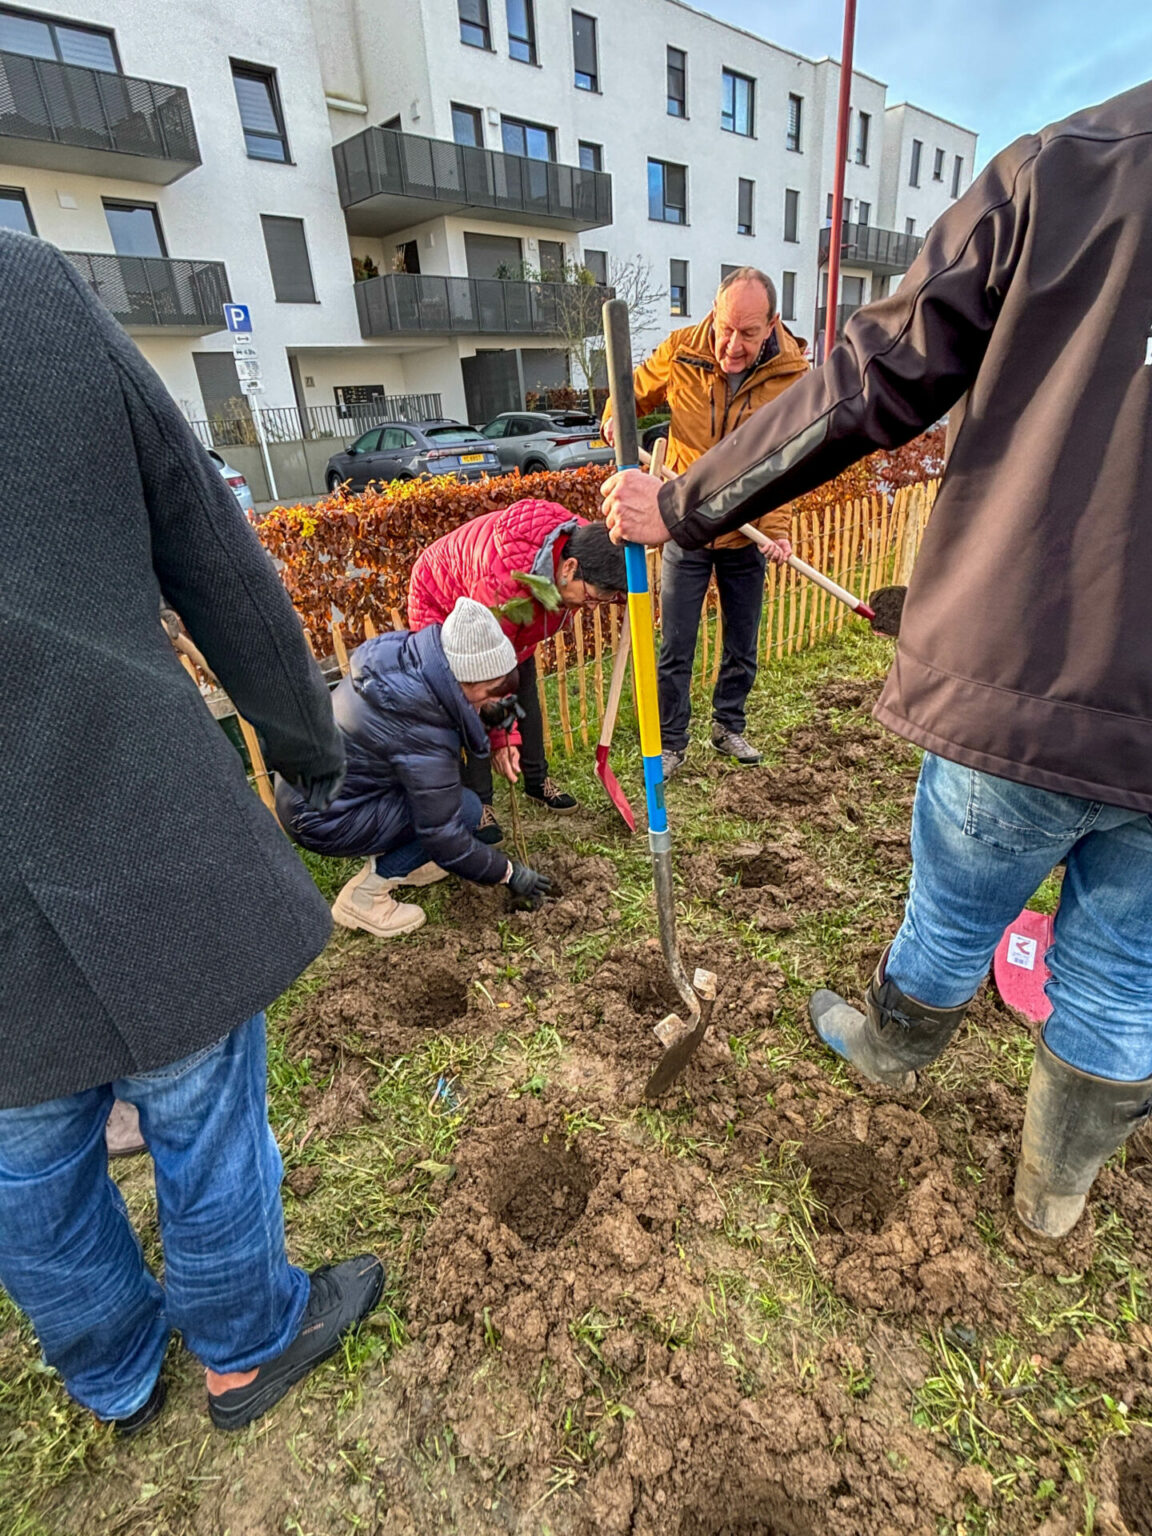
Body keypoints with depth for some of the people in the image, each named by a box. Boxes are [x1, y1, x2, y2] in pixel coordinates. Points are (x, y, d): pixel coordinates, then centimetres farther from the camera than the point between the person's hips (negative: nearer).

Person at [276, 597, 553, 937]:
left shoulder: (405, 657, -11)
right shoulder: (425, 737, -31)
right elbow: (444, 836, -21)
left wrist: (486, 715, -7)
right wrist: (508, 874, -8)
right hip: (321, 819, -8)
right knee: (465, 808, -12)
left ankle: (393, 857, 18)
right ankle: (363, 897, -1)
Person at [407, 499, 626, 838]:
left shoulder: (579, 546, -25)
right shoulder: (502, 580, -46)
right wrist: (502, 737, -33)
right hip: (442, 605, -7)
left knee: (525, 696, 9)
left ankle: (537, 780, 27)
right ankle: (477, 802, 3)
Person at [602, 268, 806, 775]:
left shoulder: (792, 375, -12)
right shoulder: (680, 351, -10)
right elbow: (636, 391, 8)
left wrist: (777, 526, -28)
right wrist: (617, 417, -14)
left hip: (746, 536, 1)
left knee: (742, 647, 13)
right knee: (675, 650, 2)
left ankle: (728, 726, 35)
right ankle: (671, 742, 18)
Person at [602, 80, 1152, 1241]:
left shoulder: (1058, 168, -2)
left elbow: (870, 387, -5)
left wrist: (683, 510, 4)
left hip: (1024, 680, -2)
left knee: (954, 917, 23)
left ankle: (887, 1047, 52)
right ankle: (1058, 1185, 43)